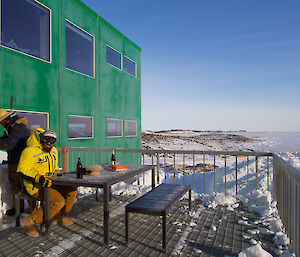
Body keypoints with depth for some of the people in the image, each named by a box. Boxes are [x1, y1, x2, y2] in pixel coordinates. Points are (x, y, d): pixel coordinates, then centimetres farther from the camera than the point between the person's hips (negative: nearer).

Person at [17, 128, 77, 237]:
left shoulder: (54, 151, 12)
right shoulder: (30, 151, -15)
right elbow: (22, 171, -19)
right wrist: (38, 178, -31)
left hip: (49, 183, 9)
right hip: (36, 187, -8)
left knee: (72, 191, 0)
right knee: (59, 201, -25)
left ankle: (58, 217, 15)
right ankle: (29, 222, -11)